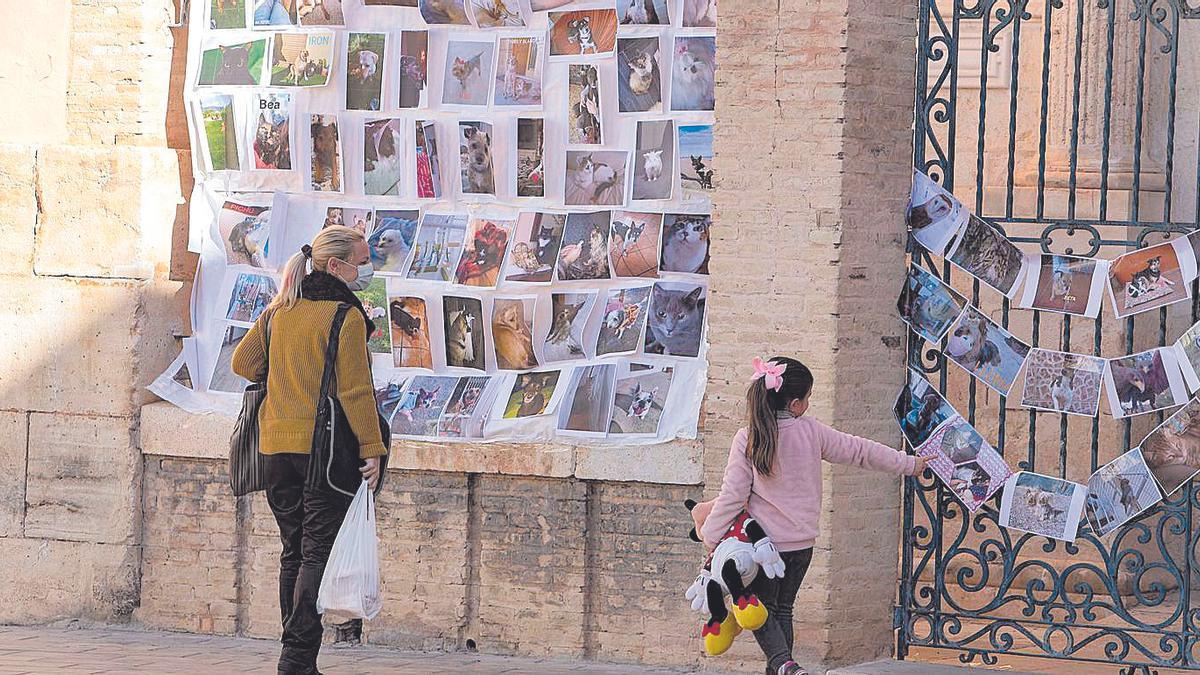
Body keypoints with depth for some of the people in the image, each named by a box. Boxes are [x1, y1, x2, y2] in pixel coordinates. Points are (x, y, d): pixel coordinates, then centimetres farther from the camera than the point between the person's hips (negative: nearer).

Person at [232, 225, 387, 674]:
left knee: (294, 553, 13)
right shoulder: (346, 316, -10)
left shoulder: (278, 311, 10)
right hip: (325, 448, -6)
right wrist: (371, 449, -12)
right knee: (319, 554, -3)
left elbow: (242, 363, 18)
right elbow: (355, 388, -14)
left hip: (278, 447, 6)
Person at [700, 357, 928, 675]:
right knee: (783, 608, 17)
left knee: (761, 610, 4)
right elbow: (859, 451, 6)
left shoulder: (747, 439, -12)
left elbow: (733, 493, -12)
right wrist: (909, 464, 20)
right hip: (802, 541, 3)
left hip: (766, 541, -3)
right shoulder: (812, 432, -4)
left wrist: (711, 535, -3)